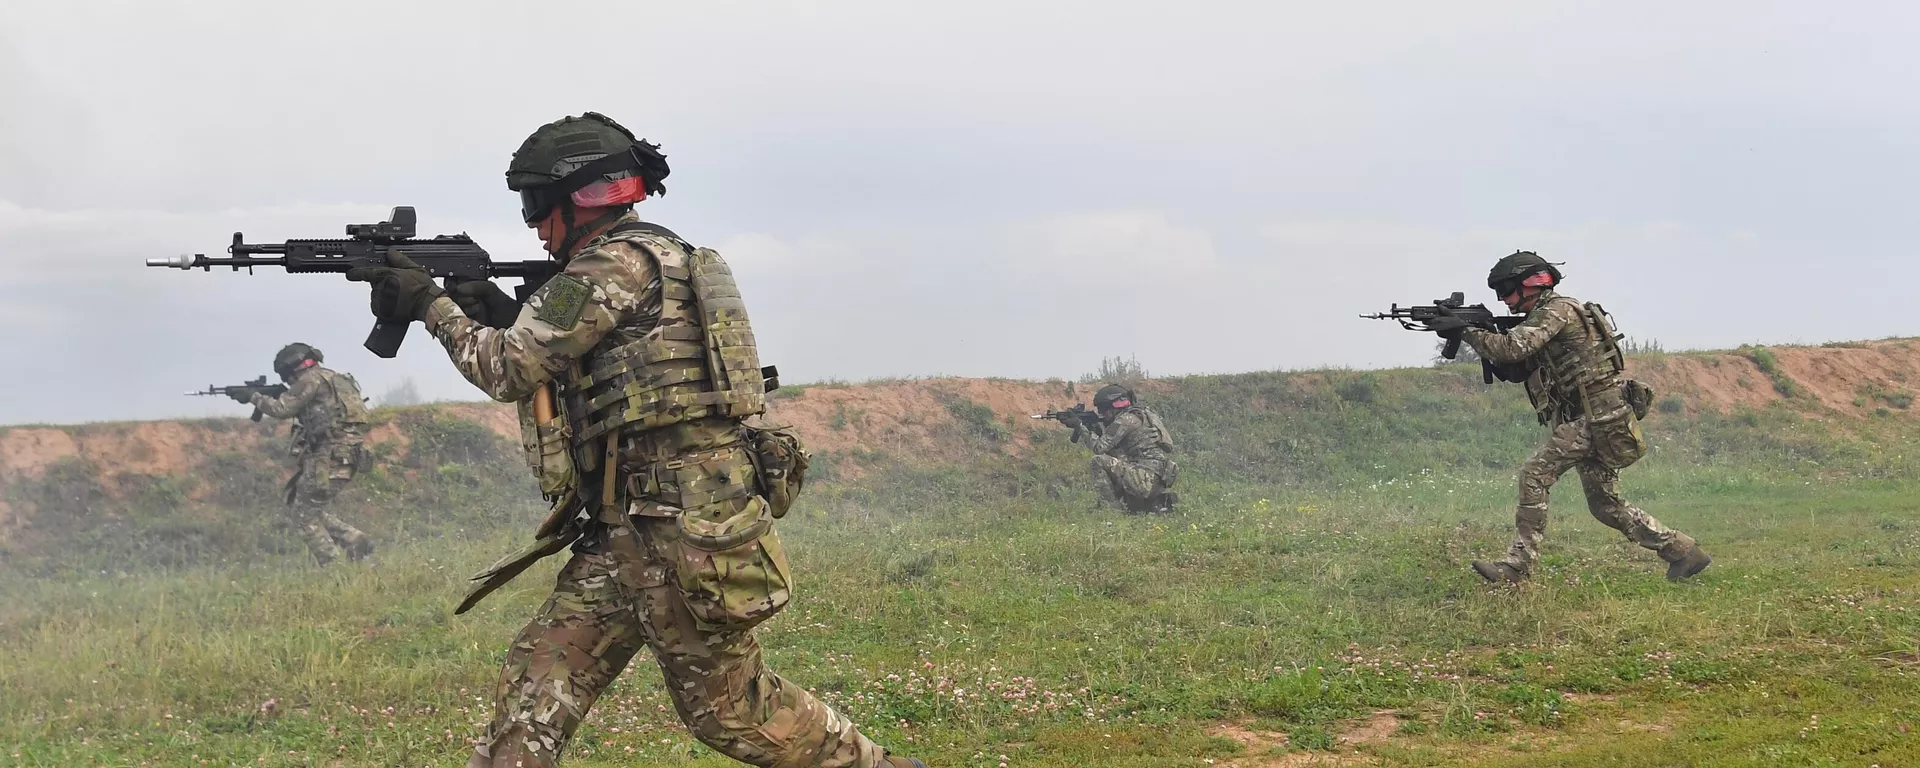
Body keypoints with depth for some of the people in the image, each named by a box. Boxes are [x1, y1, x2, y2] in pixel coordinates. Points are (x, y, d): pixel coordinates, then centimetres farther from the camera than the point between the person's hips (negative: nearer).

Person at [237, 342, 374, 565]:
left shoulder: (312, 379, -6)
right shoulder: (334, 380, 22)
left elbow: (282, 409, -10)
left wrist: (254, 397, 4)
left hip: (329, 458, -9)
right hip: (343, 457, 9)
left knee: (304, 516, 0)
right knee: (304, 510, 18)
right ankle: (355, 541, 9)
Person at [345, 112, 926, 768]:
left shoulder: (621, 262, -11)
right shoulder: (652, 262, 19)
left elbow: (510, 370, -9)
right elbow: (554, 374, 26)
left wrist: (432, 304, 5)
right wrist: (506, 315, 15)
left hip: (684, 531, -10)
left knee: (728, 707, 3)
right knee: (536, 684, 3)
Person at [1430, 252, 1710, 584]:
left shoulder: (1557, 309, -10)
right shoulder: (1541, 318, 20)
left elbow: (1513, 348, -23)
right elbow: (1516, 370, 20)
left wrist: (1465, 332, -16)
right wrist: (1484, 334, 6)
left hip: (1596, 416, -10)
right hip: (1595, 420, 10)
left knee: (1535, 474, -14)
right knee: (1606, 505, 12)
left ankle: (1519, 565, -13)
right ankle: (1682, 551, 18)